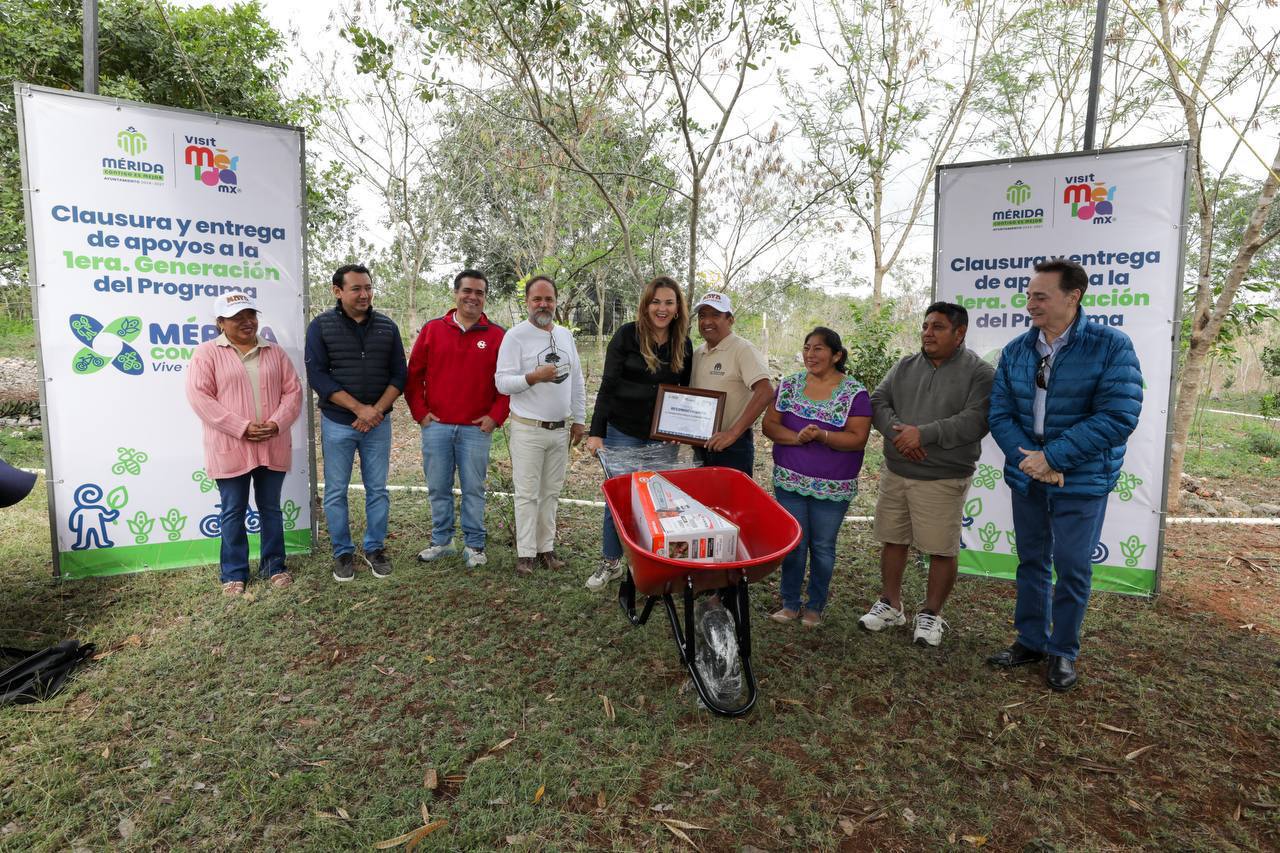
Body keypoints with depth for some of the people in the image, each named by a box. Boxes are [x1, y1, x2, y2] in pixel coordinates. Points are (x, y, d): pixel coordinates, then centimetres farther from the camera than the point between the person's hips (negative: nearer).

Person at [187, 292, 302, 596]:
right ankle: (234, 573, 18)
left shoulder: (274, 352, 10)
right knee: (233, 512, 6)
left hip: (272, 447, 3)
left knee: (271, 508, 12)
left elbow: (292, 391, 5)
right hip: (230, 448, -3)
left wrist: (275, 424, -12)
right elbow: (199, 397, -10)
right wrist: (242, 428, -17)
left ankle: (273, 566, 24)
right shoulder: (207, 353, -2)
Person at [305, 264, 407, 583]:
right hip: (337, 423, -2)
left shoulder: (387, 326, 4)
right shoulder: (321, 326, -3)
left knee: (377, 490, 8)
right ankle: (343, 553, 20)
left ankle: (375, 548, 23)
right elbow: (317, 375, -9)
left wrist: (377, 410, -11)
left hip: (378, 422, 2)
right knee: (336, 492, 6)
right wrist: (358, 408, -16)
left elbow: (398, 374, 3)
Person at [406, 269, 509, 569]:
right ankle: (441, 541, 24)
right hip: (436, 426, 2)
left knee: (473, 490, 5)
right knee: (438, 488, 9)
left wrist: (496, 415, -4)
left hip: (477, 429, -1)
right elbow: (414, 375, 9)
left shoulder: (497, 336, 2)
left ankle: (474, 545, 17)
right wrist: (420, 412, 2)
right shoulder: (432, 330, 6)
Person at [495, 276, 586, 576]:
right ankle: (525, 552, 9)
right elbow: (502, 382, -11)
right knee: (528, 494, 1)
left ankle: (546, 546, 21)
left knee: (551, 492, 11)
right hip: (528, 430, -5)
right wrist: (533, 377, -26)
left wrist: (579, 419, 12)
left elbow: (577, 380, 15)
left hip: (560, 430, 5)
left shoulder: (565, 335, 11)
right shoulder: (515, 336, -7)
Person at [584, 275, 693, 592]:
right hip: (623, 431, -2)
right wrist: (596, 432, -13)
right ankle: (610, 563, 23)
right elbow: (608, 385, -9)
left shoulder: (684, 344, 3)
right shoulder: (627, 335, -8)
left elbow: (686, 390, 12)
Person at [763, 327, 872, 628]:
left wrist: (822, 436, -25)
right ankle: (790, 603, 24)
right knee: (793, 543, 8)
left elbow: (858, 439, -10)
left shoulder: (855, 392, -5)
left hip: (832, 487, -2)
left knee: (822, 546, 9)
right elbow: (769, 425, 1)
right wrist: (797, 438, -17)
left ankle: (815, 607, 27)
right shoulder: (789, 385, 4)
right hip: (790, 481, 2)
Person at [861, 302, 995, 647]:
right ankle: (891, 605, 30)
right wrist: (897, 431, -16)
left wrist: (924, 434, -22)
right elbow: (878, 402, 3)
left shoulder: (979, 372, -5)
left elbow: (976, 420, -17)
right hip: (895, 472, 5)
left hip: (943, 479, -4)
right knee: (893, 539, 13)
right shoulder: (904, 367, 10)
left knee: (942, 550, 3)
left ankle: (931, 614, 22)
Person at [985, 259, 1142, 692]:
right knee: (1031, 562, 15)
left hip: (1081, 481, -4)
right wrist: (1028, 459, -18)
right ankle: (1031, 641, 31)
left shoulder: (1112, 346, -13)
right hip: (1027, 477, 4)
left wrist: (1052, 457, -22)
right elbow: (1000, 413, -2)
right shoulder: (1016, 350, 0)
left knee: (1072, 568, 6)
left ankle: (1063, 652, 25)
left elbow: (1118, 417, -20)